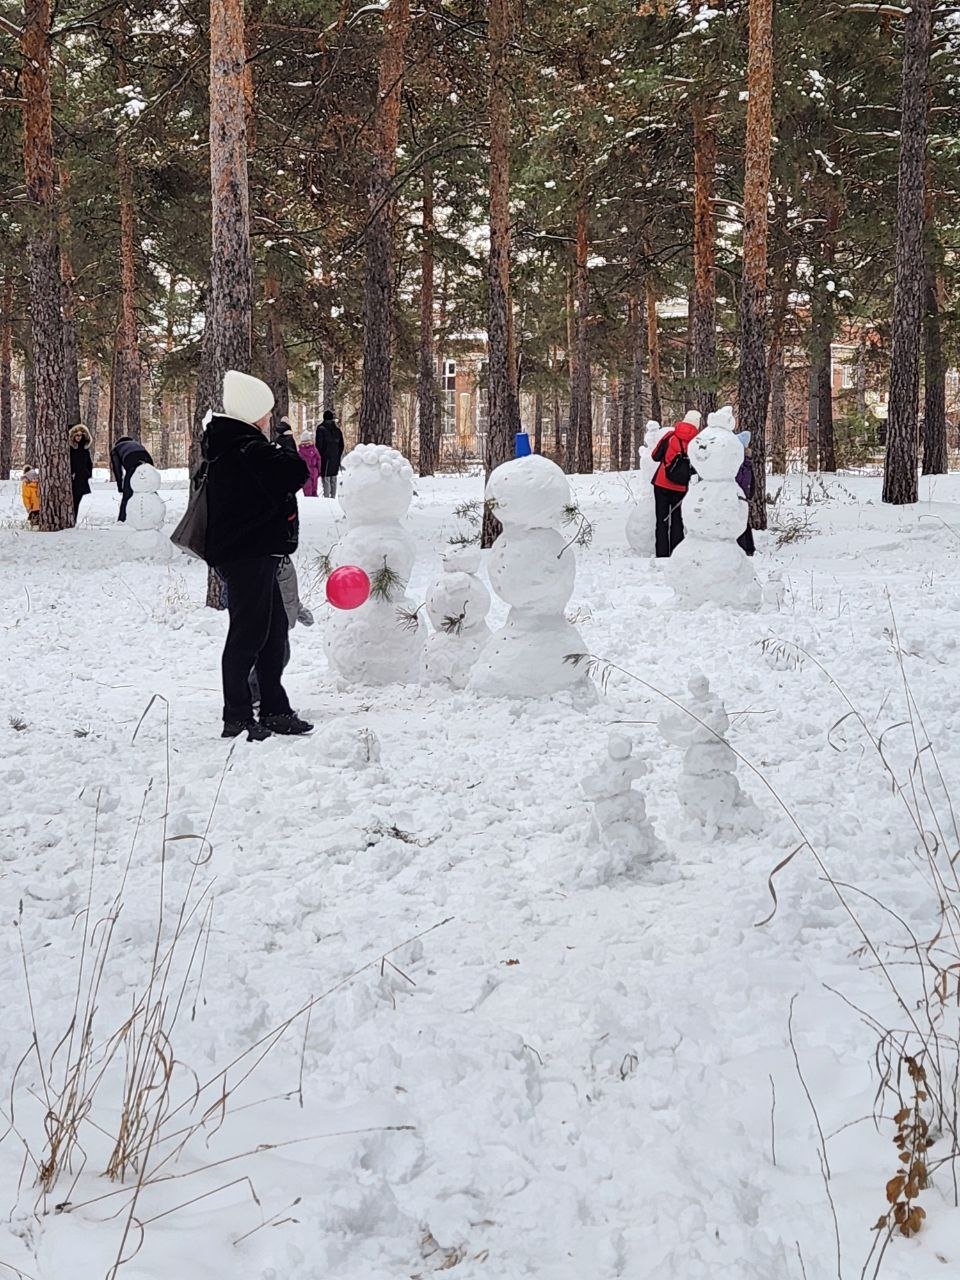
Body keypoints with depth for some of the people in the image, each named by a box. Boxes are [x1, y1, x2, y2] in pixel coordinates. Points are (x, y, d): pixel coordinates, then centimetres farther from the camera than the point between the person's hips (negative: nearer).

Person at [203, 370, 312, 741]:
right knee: (248, 633, -5)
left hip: (256, 554, 11)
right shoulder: (248, 451, -19)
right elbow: (295, 473, -22)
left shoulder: (226, 446, 13)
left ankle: (274, 710, 25)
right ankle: (237, 718, 2)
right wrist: (286, 439, -6)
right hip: (249, 556, -11)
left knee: (274, 628, 17)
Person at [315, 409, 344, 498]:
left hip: (325, 458, -5)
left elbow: (319, 445, -10)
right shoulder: (337, 429, 8)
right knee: (334, 480, 12)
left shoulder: (321, 429, -9)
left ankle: (326, 498, -8)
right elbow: (341, 445, 13)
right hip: (335, 459, 5)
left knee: (326, 479, -5)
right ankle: (333, 497, 16)